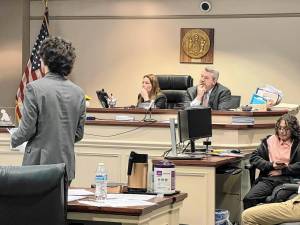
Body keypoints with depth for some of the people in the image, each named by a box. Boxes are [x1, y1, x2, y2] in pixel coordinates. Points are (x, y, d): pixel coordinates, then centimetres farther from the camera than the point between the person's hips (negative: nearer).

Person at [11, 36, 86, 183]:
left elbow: (27, 130, -10)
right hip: (67, 165, 4)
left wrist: (14, 140, 11)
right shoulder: (78, 93, 3)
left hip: (39, 164, -4)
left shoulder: (34, 88, -11)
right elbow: (78, 135, 9)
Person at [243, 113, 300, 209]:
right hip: (267, 178, 3)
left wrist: (283, 170, -8)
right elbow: (254, 157, 12)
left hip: (288, 179, -3)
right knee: (249, 199, -23)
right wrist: (271, 165, -1)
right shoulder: (269, 140, 18)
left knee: (278, 199, -36)